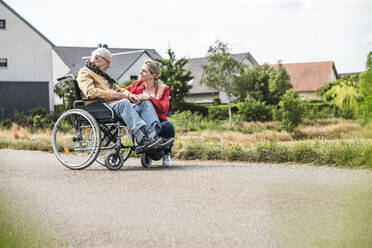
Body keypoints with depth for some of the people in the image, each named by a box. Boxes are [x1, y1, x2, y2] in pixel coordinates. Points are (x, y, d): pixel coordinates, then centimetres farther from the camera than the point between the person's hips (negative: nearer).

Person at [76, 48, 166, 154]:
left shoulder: (103, 75, 36)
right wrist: (113, 95, -11)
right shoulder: (84, 72, 7)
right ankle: (142, 139, -51)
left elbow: (118, 89, 31)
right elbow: (90, 92, -12)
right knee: (123, 103, -38)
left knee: (145, 103, -12)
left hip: (116, 105, 9)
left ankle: (153, 136, -35)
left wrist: (129, 94, 7)